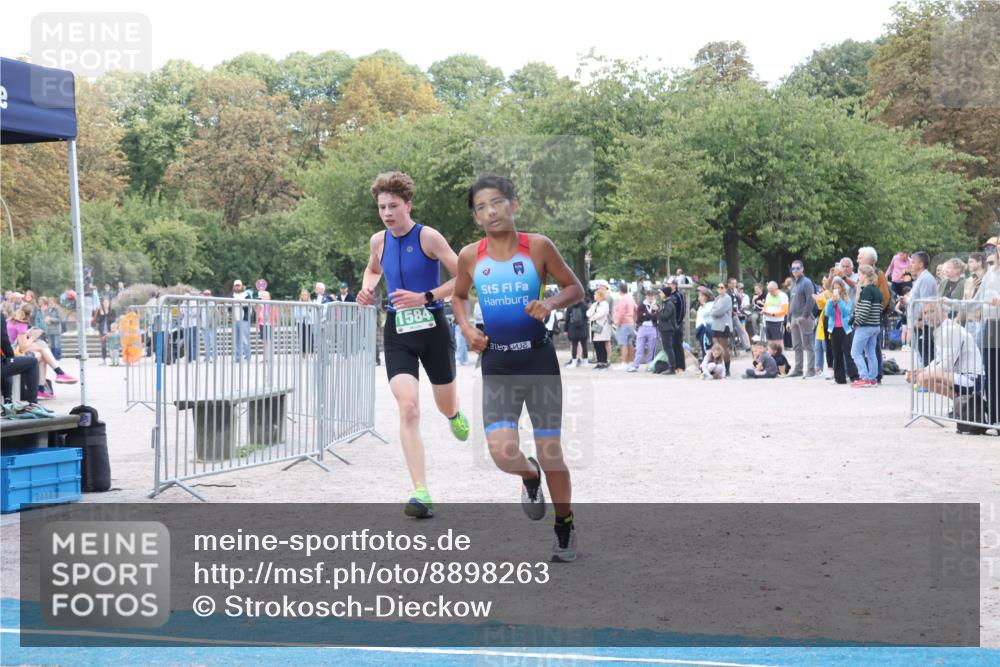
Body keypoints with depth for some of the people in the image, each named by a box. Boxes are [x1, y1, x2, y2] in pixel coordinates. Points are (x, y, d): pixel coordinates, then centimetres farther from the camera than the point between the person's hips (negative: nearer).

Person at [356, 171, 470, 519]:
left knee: (446, 406, 15)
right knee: (408, 409, -17)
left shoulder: (428, 237, -11)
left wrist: (425, 297, -21)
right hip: (397, 333, 2)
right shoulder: (378, 241, 4)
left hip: (433, 329, -2)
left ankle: (455, 414, 57)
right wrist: (368, 288, 5)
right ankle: (421, 493, -21)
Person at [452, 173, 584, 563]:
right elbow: (459, 296, 19)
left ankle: (565, 528, 27)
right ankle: (530, 477, 22)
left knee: (550, 454, 4)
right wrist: (467, 329, 0)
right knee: (502, 453, -16)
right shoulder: (470, 257, 0)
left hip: (538, 359, -1)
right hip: (496, 364, 1)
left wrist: (551, 304, -17)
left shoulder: (538, 246, -6)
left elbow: (575, 288, 3)